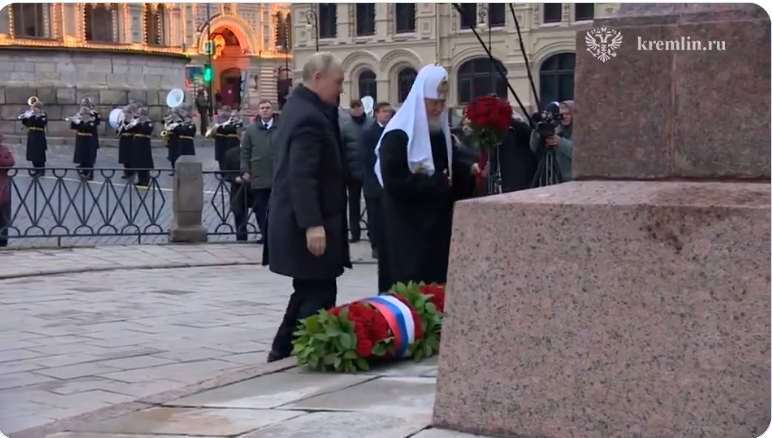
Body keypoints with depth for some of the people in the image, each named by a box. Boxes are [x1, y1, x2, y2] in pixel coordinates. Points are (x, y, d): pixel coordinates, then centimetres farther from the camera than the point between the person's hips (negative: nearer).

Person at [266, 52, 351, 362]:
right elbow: (302, 176, -27)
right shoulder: (309, 117, -20)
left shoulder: (302, 107, 13)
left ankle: (283, 350, 26)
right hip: (308, 224, -11)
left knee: (309, 290, 19)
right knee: (319, 293, -4)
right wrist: (313, 224, -29)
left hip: (301, 221, 11)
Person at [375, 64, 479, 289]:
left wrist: (469, 168, -3)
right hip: (407, 227, -8)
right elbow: (395, 183, -22)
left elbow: (449, 163, 20)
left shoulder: (439, 131, 10)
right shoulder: (397, 135, -16)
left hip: (437, 220, 8)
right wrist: (437, 183, -16)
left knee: (437, 279, 9)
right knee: (412, 285, -6)